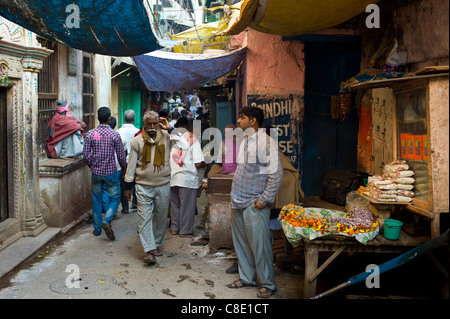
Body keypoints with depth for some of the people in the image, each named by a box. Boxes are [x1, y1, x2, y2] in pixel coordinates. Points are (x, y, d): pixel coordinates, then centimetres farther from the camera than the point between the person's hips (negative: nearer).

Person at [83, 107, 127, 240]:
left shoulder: (90, 134, -3)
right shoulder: (115, 135, -9)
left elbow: (86, 153, -2)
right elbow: (121, 155, -5)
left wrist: (92, 165, 15)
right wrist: (124, 168, 12)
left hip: (96, 172, 3)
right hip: (111, 172, -3)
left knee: (96, 200, 14)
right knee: (114, 198, 10)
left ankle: (97, 228, 21)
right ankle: (106, 221, -12)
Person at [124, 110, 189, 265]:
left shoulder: (166, 137, -2)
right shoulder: (137, 141, -1)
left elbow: (184, 145, -16)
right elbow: (131, 164, 5)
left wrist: (170, 130, -15)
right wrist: (128, 186, 6)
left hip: (163, 185, 1)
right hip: (143, 186, -1)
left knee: (161, 217, 11)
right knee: (145, 218, -6)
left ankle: (157, 244, 29)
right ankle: (149, 250, -5)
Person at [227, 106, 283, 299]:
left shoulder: (265, 142, -14)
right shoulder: (244, 141, 13)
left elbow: (276, 174, -18)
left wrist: (264, 200, -18)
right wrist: (234, 195, 18)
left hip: (254, 205, -8)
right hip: (238, 203, 9)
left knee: (259, 245, -2)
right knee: (241, 243, 15)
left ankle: (268, 284, 12)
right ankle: (247, 278, 30)